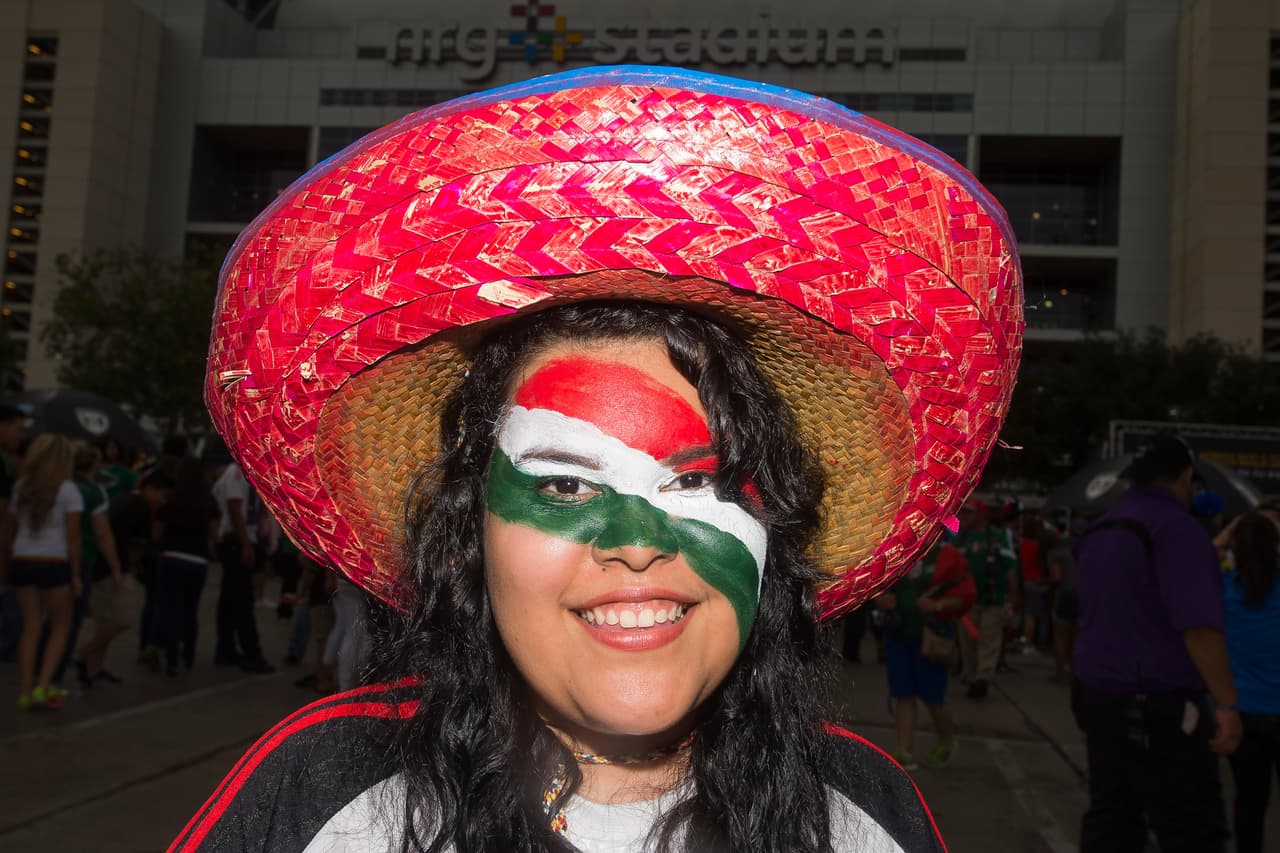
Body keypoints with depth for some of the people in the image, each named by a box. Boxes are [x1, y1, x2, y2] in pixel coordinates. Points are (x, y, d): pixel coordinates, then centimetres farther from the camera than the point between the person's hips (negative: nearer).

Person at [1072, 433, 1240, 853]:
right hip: (1160, 709, -8)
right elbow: (1199, 626, -22)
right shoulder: (1177, 525, -13)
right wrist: (1225, 703, -19)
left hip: (1099, 696, 8)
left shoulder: (1098, 531, 15)